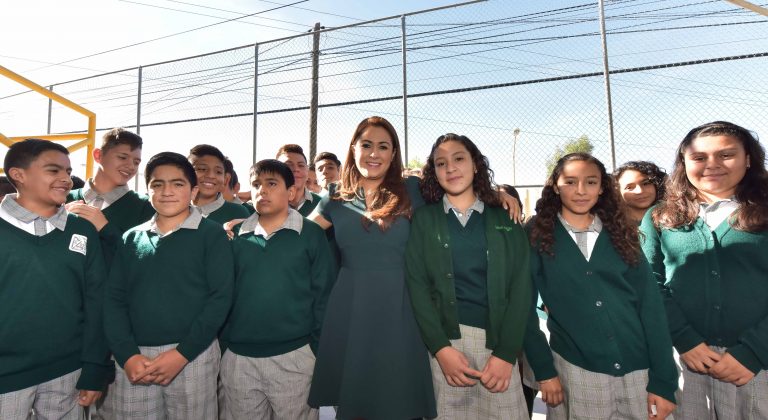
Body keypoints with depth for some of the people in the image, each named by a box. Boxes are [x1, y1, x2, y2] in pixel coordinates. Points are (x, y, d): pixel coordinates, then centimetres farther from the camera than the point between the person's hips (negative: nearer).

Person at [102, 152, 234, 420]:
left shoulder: (211, 234, -2)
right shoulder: (132, 238, 10)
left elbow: (220, 297, -9)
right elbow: (114, 298, 5)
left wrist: (182, 353, -13)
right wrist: (127, 355, -7)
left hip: (193, 356, -3)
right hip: (134, 358, 3)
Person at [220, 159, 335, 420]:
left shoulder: (311, 234, -4)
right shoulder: (236, 236, 4)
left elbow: (324, 294, -4)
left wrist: (317, 348, -6)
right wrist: (221, 343, 5)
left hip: (293, 356, -3)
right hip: (237, 358, 3)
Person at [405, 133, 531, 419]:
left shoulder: (506, 219, 6)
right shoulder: (423, 219, 4)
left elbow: (521, 287, 1)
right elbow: (416, 284, -2)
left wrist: (506, 353, -8)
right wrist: (440, 348, -12)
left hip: (499, 341, 1)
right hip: (444, 340, 0)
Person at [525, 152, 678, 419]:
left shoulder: (620, 234, 3)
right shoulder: (537, 236, -5)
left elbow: (650, 305, 0)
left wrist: (663, 381, -4)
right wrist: (543, 369, -7)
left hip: (639, 370, 3)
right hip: (574, 369, -2)